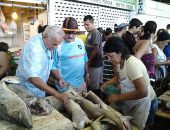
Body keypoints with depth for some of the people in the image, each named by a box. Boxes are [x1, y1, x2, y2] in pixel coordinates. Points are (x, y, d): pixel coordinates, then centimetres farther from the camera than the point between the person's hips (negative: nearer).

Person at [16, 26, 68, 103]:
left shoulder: (48, 45, -3)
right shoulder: (33, 47, -28)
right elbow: (33, 78, -37)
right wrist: (57, 94, -39)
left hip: (41, 90, 7)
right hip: (28, 91, -7)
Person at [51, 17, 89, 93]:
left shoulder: (80, 42, 3)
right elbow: (53, 66, -14)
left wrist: (87, 74, 15)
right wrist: (59, 79, -26)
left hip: (81, 83, 6)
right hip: (66, 86, -6)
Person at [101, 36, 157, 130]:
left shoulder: (133, 64, -30)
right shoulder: (122, 61, -3)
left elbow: (142, 92, -34)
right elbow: (119, 77, 18)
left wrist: (118, 97, -27)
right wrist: (106, 84, 0)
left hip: (143, 104, -8)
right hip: (132, 103, 8)